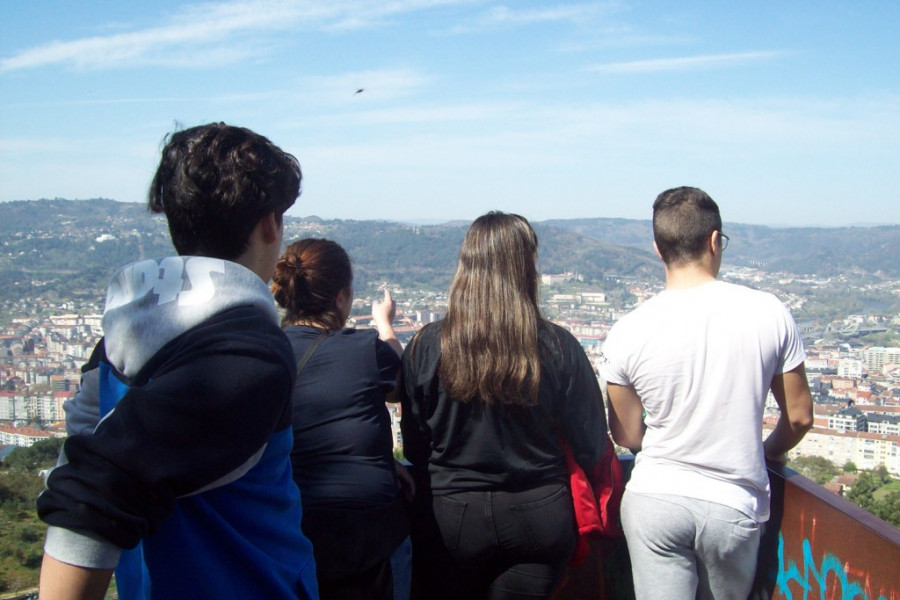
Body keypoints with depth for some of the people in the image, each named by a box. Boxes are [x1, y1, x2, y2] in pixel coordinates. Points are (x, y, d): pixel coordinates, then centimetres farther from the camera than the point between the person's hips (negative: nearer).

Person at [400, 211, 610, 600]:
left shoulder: (426, 346, -11)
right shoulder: (559, 347, -11)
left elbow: (413, 446, -2)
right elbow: (592, 447, -3)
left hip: (447, 518, 0)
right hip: (539, 516, 0)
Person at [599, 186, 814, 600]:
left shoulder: (628, 332, -9)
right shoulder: (768, 313, -8)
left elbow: (627, 437, 2)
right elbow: (800, 416, 2)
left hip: (654, 500, -1)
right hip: (735, 505, 1)